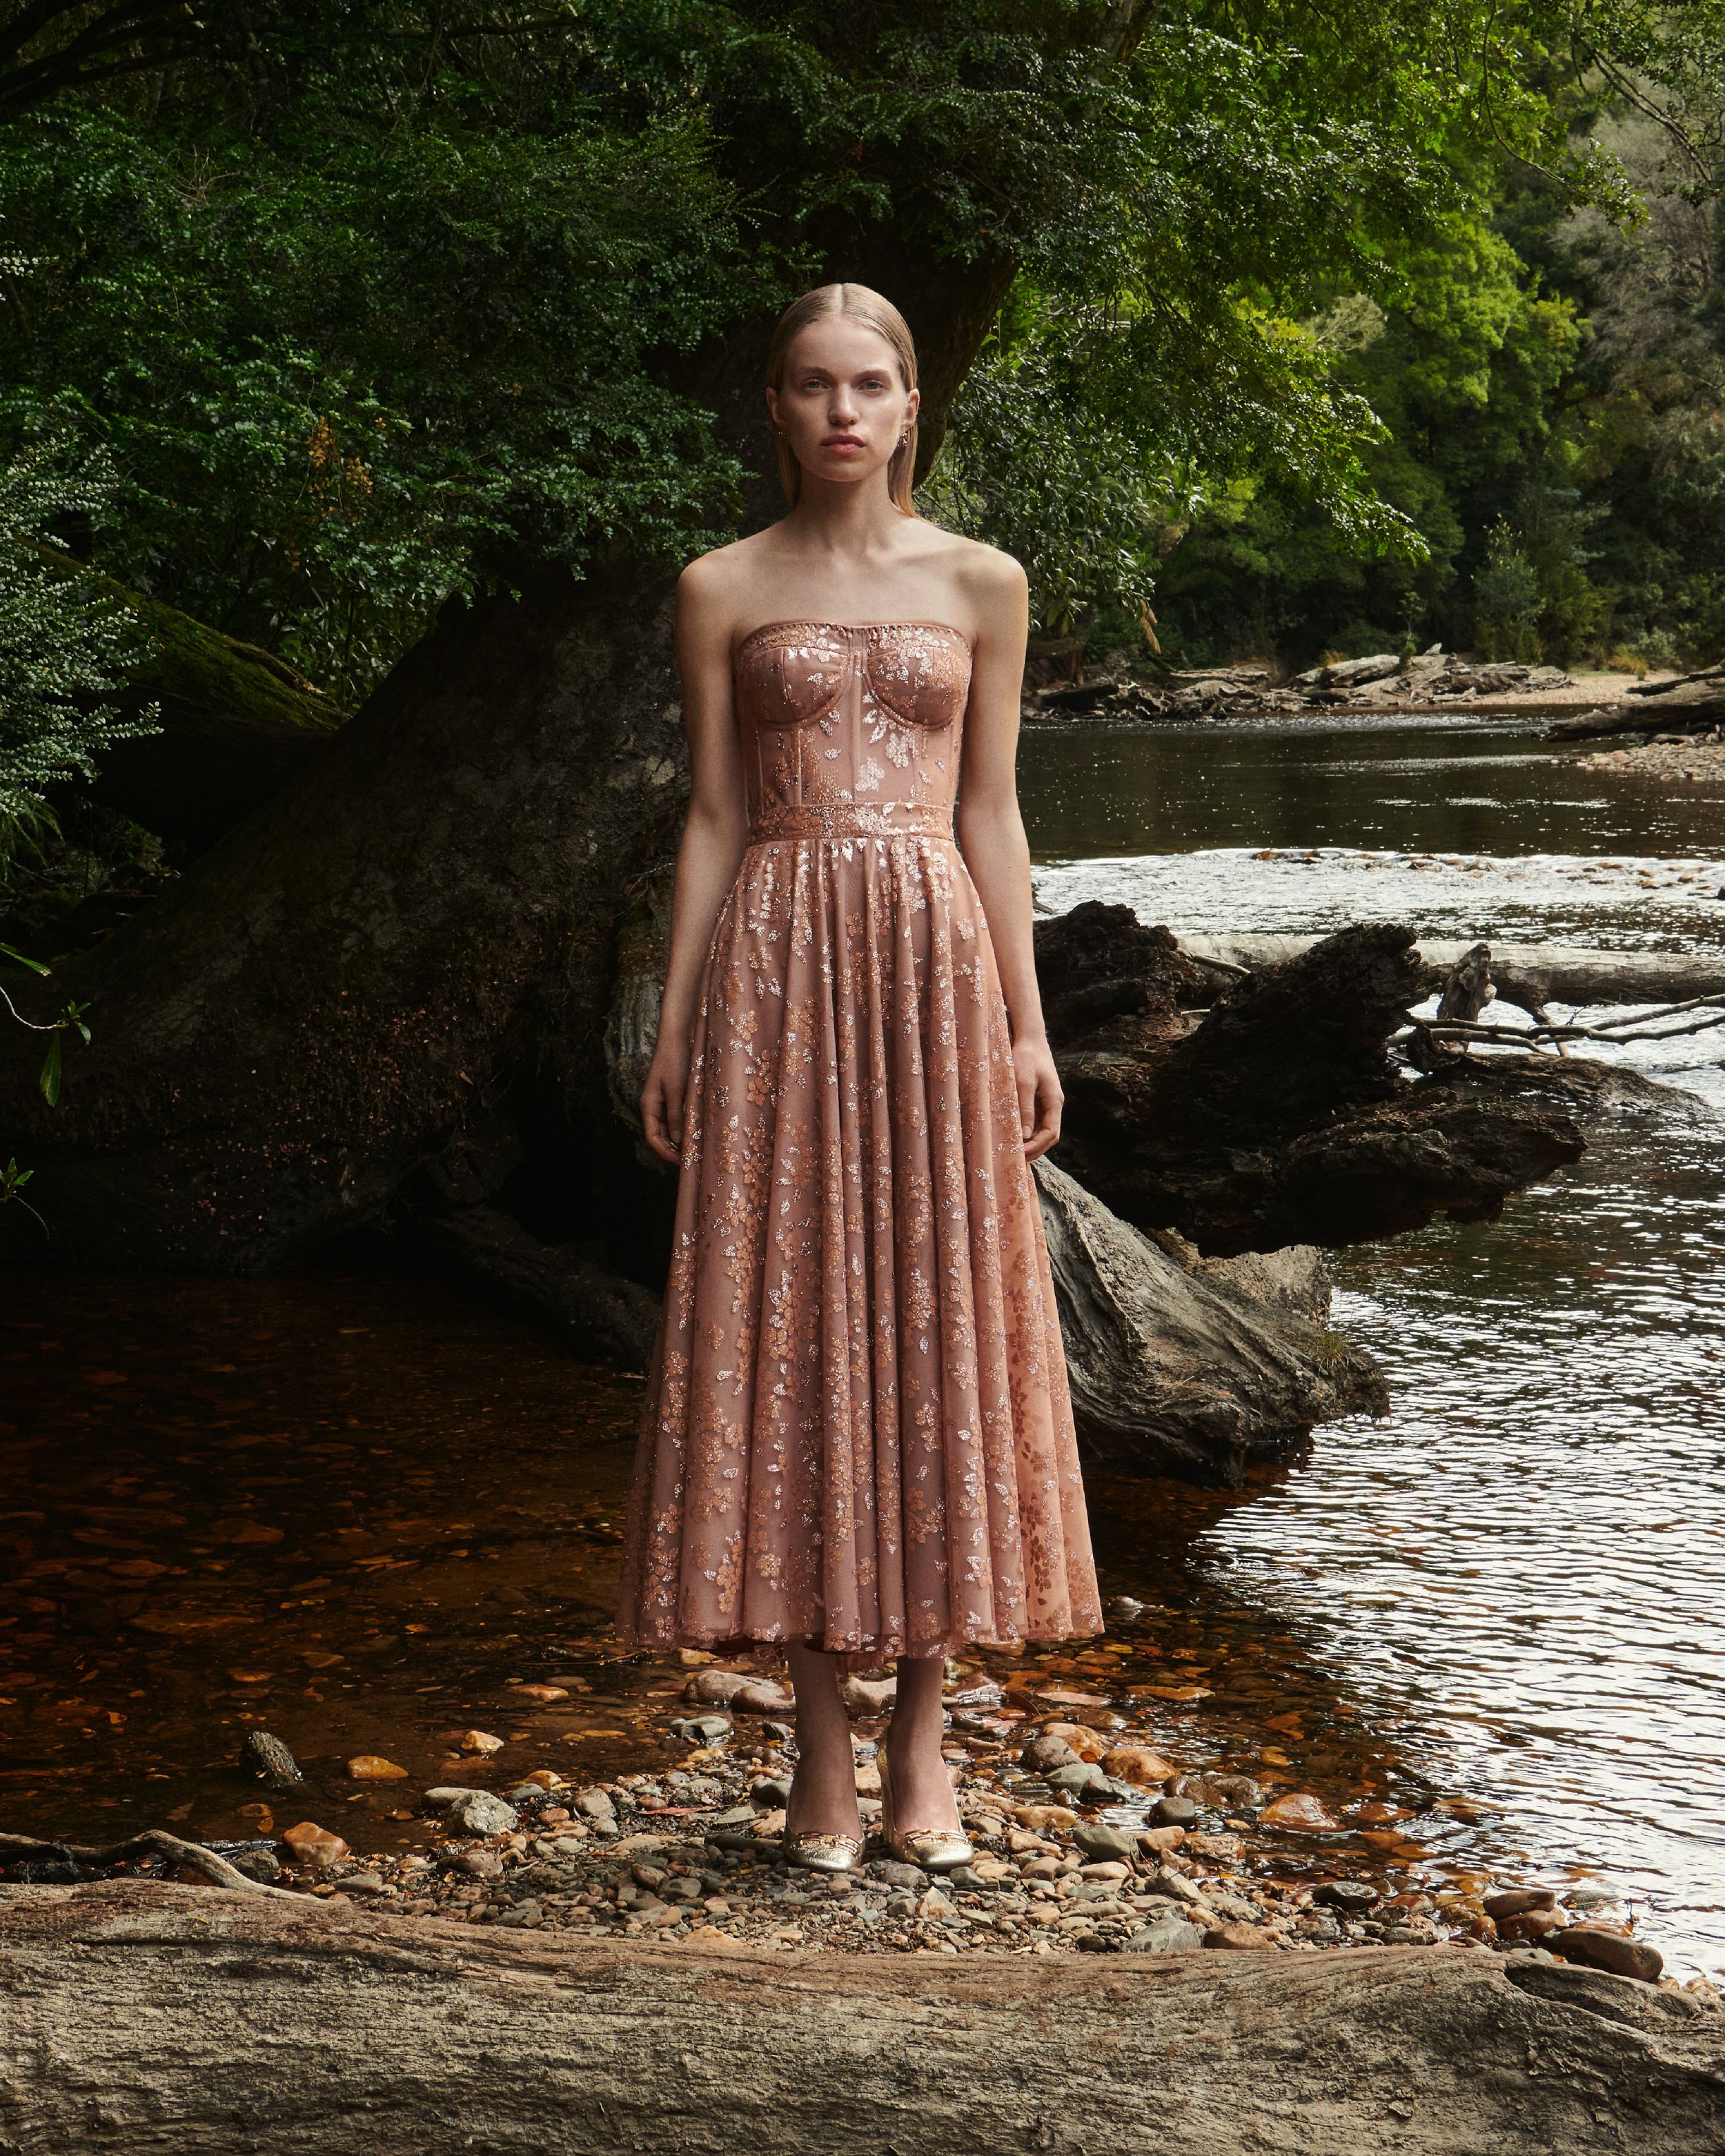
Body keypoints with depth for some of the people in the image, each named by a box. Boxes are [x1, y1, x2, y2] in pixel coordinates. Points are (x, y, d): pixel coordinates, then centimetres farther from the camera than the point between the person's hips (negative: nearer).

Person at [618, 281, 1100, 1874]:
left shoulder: (980, 585, 9)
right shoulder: (724, 591, 8)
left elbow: (991, 813, 9)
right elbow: (714, 817, 7)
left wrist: (1027, 1022, 4)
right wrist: (677, 1025, 2)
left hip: (934, 962, 1)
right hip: (776, 964, -1)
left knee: (936, 1323, 1)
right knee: (786, 1322, -2)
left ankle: (924, 1739, 11)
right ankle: (822, 1744, 7)